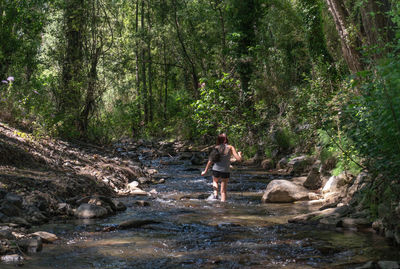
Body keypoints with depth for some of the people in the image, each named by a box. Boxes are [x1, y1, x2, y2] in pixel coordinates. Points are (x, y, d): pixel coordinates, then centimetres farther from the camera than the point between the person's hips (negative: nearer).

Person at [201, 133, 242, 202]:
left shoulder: (216, 148, 2)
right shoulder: (230, 147, -4)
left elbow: (210, 161, 2)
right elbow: (239, 159, -9)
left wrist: (205, 171, 12)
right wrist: (239, 154, 13)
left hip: (216, 170, 2)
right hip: (226, 171, -2)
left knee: (215, 181, 33)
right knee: (223, 191, 9)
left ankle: (215, 193, 10)